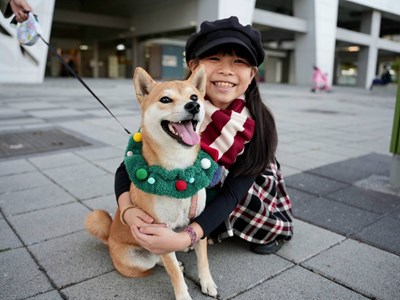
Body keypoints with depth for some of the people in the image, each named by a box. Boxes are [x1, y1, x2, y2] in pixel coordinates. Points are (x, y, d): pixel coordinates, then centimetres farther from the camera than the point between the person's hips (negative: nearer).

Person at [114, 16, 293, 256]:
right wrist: (128, 211, -42)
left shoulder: (258, 124, -29)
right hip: (192, 192, 1)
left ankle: (272, 229, 4)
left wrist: (183, 239, -46)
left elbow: (231, 193, -33)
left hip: (249, 197, 0)